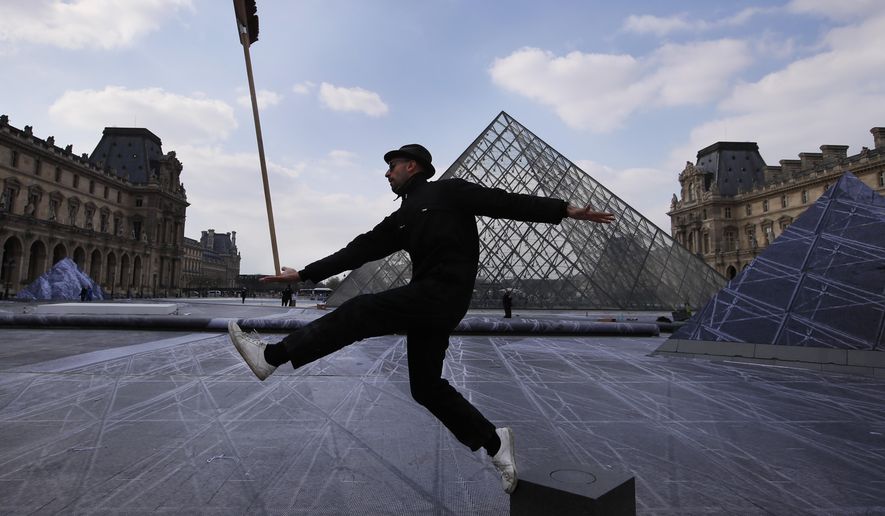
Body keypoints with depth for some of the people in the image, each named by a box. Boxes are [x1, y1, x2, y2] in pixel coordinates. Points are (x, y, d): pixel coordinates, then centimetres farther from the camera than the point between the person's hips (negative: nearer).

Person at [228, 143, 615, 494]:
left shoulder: (448, 192, 6)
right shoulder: (401, 220, 23)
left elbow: (504, 202, 1)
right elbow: (359, 251, 19)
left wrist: (563, 210, -6)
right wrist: (304, 274, 16)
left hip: (444, 291, -8)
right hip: (429, 300, 8)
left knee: (359, 312, -14)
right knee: (426, 386, 9)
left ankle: (272, 357, -8)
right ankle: (492, 441, 18)